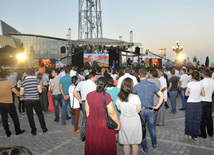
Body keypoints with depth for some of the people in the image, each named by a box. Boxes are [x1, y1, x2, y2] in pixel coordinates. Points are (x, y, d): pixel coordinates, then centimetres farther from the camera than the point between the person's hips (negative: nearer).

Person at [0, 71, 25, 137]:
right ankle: (18, 130, 18)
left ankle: (7, 132, 19)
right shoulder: (9, 83, -11)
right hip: (9, 103, -3)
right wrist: (21, 96, 7)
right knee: (14, 117, 11)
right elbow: (16, 92, -9)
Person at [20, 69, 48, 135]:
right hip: (36, 99, 0)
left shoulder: (23, 82, -3)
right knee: (40, 114, 15)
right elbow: (40, 91, -5)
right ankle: (44, 128, 21)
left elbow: (21, 93, -1)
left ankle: (33, 130, 16)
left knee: (30, 116, 10)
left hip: (27, 100, 0)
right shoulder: (37, 80, -5)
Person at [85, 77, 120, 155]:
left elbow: (87, 111, 5)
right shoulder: (106, 95, -19)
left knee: (93, 146, 20)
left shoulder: (89, 95, -5)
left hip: (91, 124, 4)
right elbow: (112, 112, -17)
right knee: (105, 145, 16)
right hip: (104, 125, -4)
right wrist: (118, 123, -3)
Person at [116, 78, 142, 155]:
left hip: (124, 120, 2)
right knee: (134, 143, 16)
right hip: (134, 120, -2)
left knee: (126, 143, 17)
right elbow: (139, 109, -8)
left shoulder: (119, 97, -13)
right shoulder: (135, 97, -22)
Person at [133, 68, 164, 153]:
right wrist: (157, 106, 3)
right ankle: (154, 144, 39)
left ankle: (144, 148, 22)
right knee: (151, 127, 22)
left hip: (140, 110, -2)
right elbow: (161, 95, -3)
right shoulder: (152, 85, -5)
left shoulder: (136, 87, -13)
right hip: (150, 109, 3)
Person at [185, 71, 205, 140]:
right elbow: (203, 94, -1)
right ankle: (195, 135, 22)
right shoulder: (201, 84, -6)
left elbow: (186, 94, -11)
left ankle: (190, 135, 21)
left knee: (189, 119, 13)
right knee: (197, 120, 14)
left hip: (190, 103, -2)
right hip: (198, 103, 2)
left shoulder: (190, 84, -13)